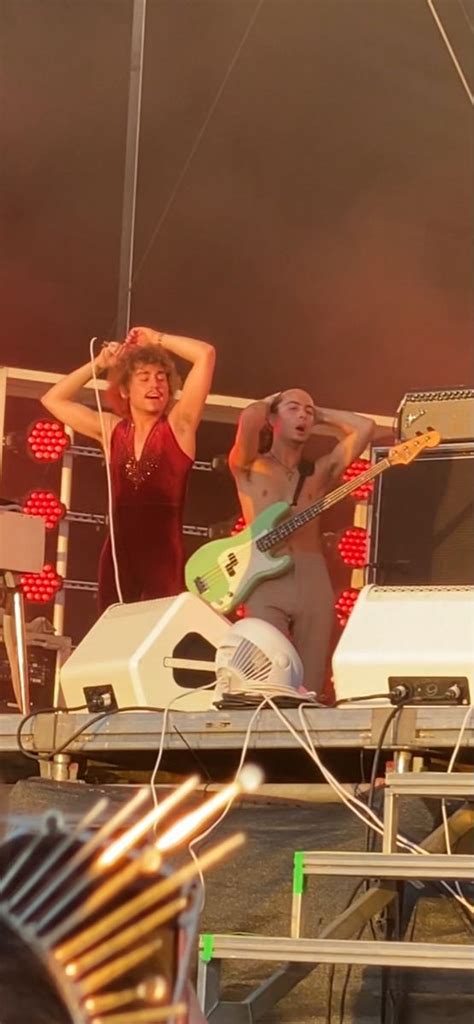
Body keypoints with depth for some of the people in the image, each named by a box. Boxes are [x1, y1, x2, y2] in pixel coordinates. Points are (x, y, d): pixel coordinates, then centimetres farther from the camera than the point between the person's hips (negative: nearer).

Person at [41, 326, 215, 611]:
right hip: (119, 557, 4)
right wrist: (99, 364, 13)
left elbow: (206, 354, -8)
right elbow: (53, 399, 19)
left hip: (166, 557, -4)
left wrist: (157, 339, 4)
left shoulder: (178, 426, 0)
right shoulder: (112, 430, 12)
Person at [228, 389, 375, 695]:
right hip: (266, 583, -3)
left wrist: (321, 415, 20)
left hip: (314, 582, 3)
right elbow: (248, 419, -9)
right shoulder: (249, 467, 10)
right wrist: (267, 403, 13)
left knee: (310, 688, -1)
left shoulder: (320, 472, 18)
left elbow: (365, 428, 9)